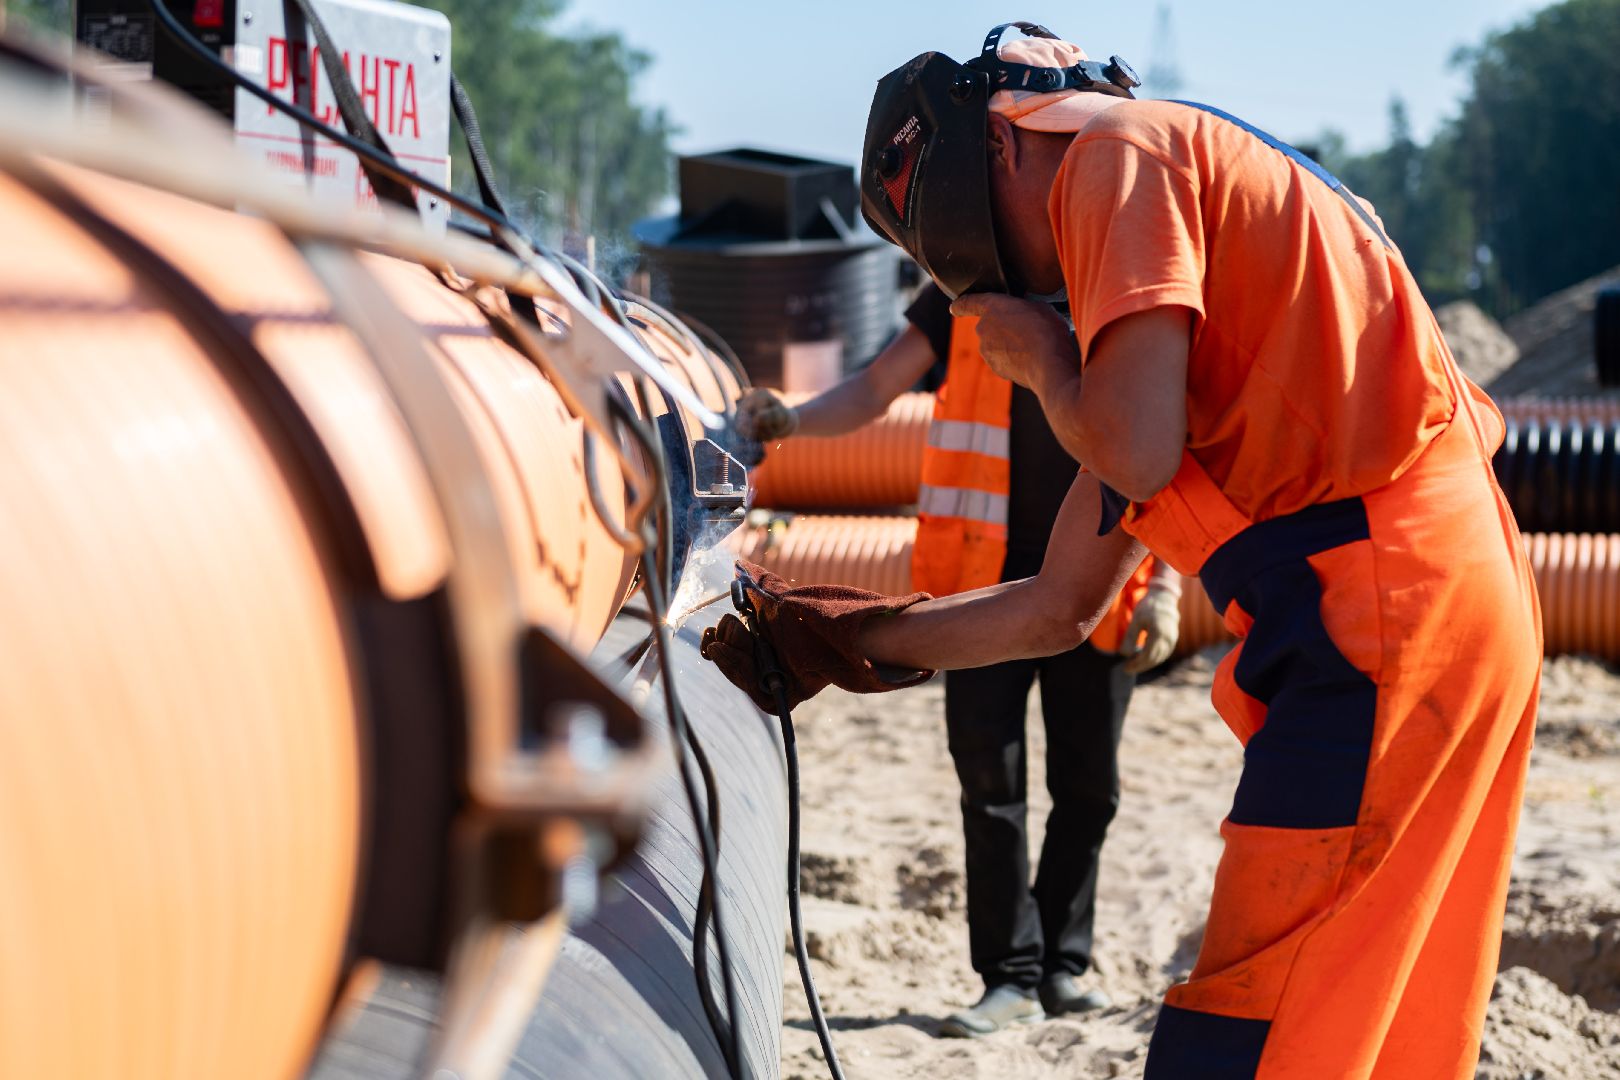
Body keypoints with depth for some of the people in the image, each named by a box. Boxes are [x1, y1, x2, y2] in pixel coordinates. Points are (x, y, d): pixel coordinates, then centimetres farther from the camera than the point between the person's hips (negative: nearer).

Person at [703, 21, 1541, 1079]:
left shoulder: (1120, 151, 0)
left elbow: (1137, 455, -16)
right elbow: (1060, 608, 28)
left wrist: (1046, 363, 5)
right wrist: (832, 636, 32)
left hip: (1380, 612, -10)